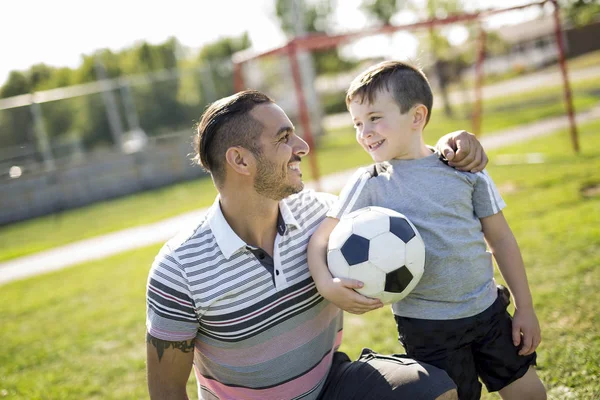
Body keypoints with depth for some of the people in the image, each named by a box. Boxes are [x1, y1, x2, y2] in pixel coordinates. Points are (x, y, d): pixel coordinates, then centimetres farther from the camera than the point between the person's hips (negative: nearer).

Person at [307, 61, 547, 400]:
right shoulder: (368, 185, -8)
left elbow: (501, 238, 2)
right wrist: (327, 284, -29)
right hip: (426, 328, -2)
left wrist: (525, 307, 5)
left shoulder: (464, 168, -3)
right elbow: (321, 238, -9)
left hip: (488, 309, 2)